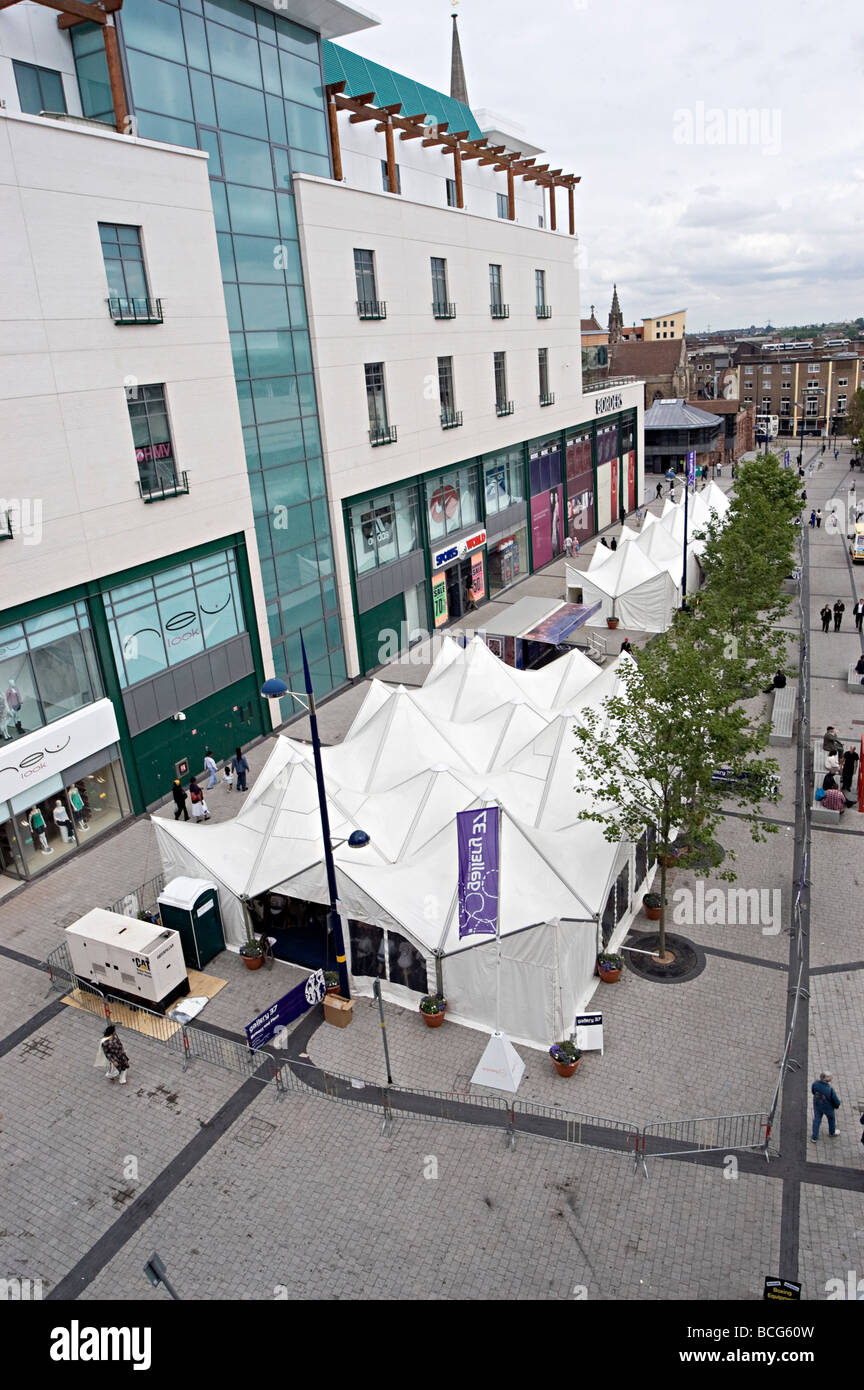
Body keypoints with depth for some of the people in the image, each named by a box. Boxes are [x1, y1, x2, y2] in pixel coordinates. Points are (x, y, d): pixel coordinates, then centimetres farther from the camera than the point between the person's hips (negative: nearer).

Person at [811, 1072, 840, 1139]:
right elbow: (836, 1101, -21)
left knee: (816, 1120, 23)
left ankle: (814, 1137, 34)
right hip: (828, 1107, -2)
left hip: (817, 1106, 2)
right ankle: (832, 1133, 56)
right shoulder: (830, 1089, -37)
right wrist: (837, 1106, 3)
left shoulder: (815, 1084, -27)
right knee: (831, 1119, 30)